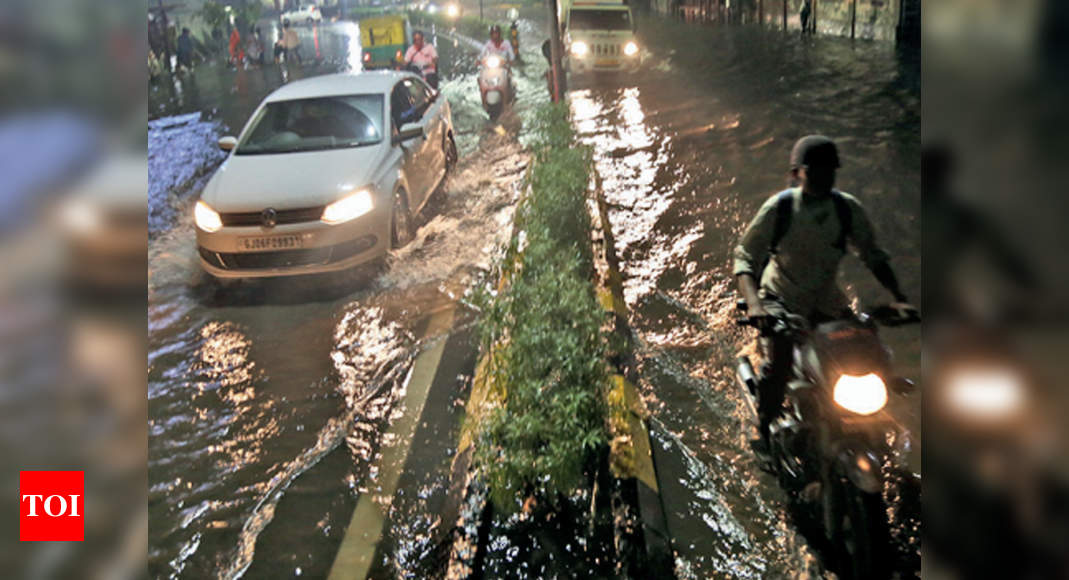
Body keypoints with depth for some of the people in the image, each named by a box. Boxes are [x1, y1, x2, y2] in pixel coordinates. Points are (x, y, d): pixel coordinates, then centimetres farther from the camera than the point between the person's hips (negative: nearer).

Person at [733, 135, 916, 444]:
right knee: (777, 363, -25)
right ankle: (765, 426, 0)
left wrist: (898, 298, -13)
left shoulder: (848, 208, -8)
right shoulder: (778, 208, -17)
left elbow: (873, 254, 2)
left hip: (826, 300, 4)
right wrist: (753, 302, -35)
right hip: (781, 299, -4)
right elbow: (745, 256, -17)